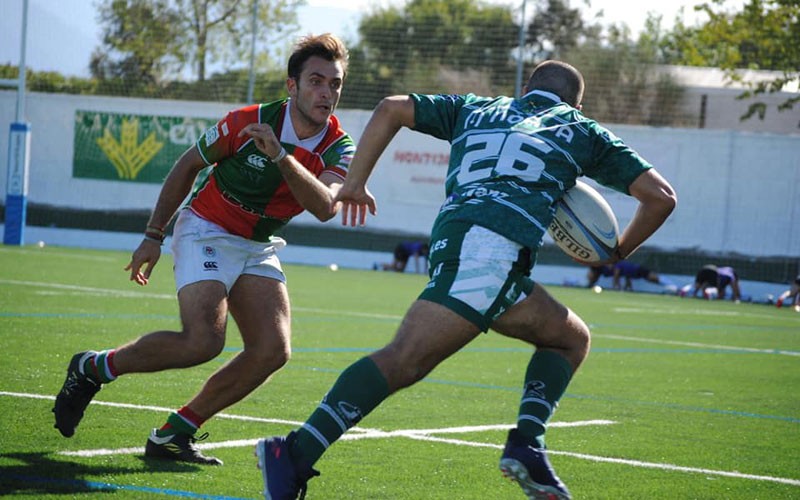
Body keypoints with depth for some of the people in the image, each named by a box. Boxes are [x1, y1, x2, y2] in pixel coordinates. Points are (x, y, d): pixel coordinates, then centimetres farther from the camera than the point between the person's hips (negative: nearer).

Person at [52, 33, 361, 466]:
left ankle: (173, 434, -3)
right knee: (204, 340, -25)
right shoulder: (249, 121, -18)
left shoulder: (339, 149, -10)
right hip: (206, 232, -5)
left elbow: (325, 207, -29)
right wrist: (153, 236, -2)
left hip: (259, 249, 5)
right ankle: (93, 368, -2)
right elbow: (188, 165, -3)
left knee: (273, 350, -15)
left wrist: (282, 157, -42)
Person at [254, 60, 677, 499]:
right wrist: (618, 253, 38)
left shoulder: (478, 109, 34)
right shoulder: (582, 130, 26)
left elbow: (392, 108, 26)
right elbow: (661, 195, 24)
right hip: (496, 244, -5)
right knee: (405, 360, -12)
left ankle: (526, 445, -1)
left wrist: (355, 182, 30)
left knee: (571, 338, 19)